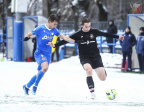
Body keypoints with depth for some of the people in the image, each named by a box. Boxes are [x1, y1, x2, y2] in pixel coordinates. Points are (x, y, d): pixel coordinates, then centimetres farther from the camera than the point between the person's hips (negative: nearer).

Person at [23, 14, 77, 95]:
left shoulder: (54, 30, 7)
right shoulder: (40, 29, -8)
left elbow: (64, 38, 9)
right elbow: (29, 34, 1)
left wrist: (75, 41, 1)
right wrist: (26, 38, -21)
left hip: (48, 55, 6)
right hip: (40, 53, -6)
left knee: (40, 73, 9)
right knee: (45, 67, -31)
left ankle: (27, 86, 28)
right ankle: (35, 86, -16)